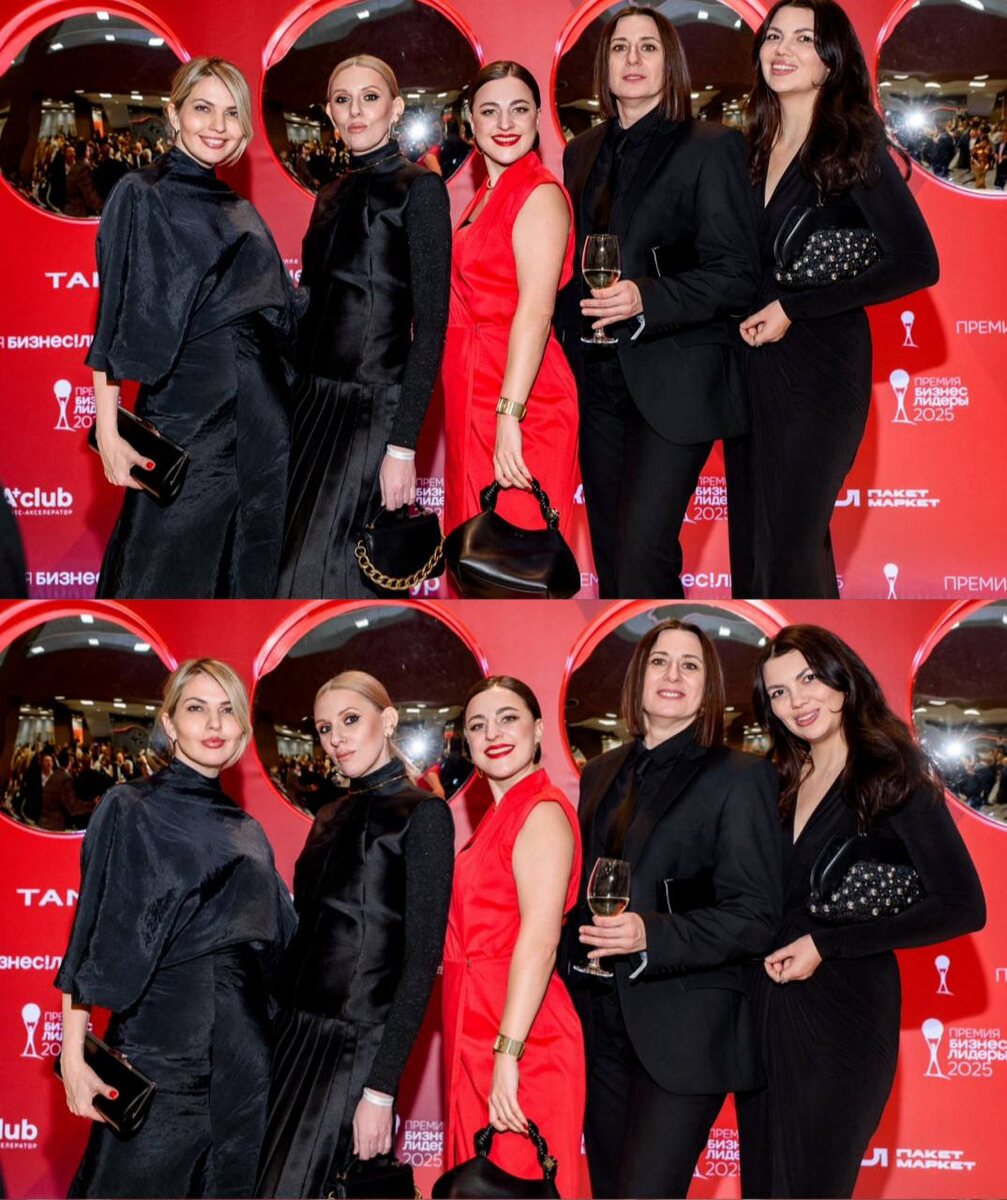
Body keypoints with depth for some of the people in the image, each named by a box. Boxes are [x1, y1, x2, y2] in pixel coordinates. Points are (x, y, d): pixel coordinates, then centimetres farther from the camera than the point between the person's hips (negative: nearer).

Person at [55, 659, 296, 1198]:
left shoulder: (247, 832, 15)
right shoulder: (131, 809, -1)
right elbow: (93, 934, -6)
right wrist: (73, 1053, -13)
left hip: (244, 1048, 5)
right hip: (159, 1037, -5)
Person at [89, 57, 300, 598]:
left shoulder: (239, 211, 15)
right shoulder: (141, 196, -3)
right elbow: (116, 318, -8)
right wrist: (108, 431, -16)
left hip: (260, 422, 6)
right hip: (186, 410, -6)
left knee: (251, 572, 8)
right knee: (171, 573, -1)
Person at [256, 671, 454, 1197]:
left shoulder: (422, 813, -7)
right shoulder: (331, 817, 14)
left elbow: (421, 959, -13)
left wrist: (381, 1088, -18)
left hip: (357, 1048, -7)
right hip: (294, 1036, 7)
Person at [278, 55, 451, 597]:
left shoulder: (420, 188, -7)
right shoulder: (331, 195, 14)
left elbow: (430, 325, -12)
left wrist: (403, 445, -19)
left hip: (373, 408, -7)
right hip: (312, 401, 7)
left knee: (321, 574, -9)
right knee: (293, 562, 6)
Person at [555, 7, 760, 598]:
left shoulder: (712, 148, -4)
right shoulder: (583, 153, 14)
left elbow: (737, 276, -10)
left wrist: (645, 300, -23)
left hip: (673, 384, -6)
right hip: (599, 382, 6)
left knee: (641, 553, -15)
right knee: (611, 553, 11)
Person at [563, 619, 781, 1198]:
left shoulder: (740, 777, -5)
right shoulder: (603, 774, 14)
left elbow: (756, 917, -11)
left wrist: (651, 937, -23)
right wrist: (575, 964, 10)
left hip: (685, 1027, -6)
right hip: (604, 1020, 7)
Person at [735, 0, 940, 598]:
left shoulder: (854, 147, -8)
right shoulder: (757, 147, 10)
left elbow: (918, 264, -17)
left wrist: (793, 309, -16)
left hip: (819, 371, -6)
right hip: (751, 369, 6)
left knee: (787, 552, -5)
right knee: (751, 542, 10)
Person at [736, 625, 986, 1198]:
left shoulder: (894, 779, -8)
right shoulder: (780, 785, 10)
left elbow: (963, 906, -16)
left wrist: (824, 945, -16)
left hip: (843, 1017, -6)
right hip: (765, 1014, 6)